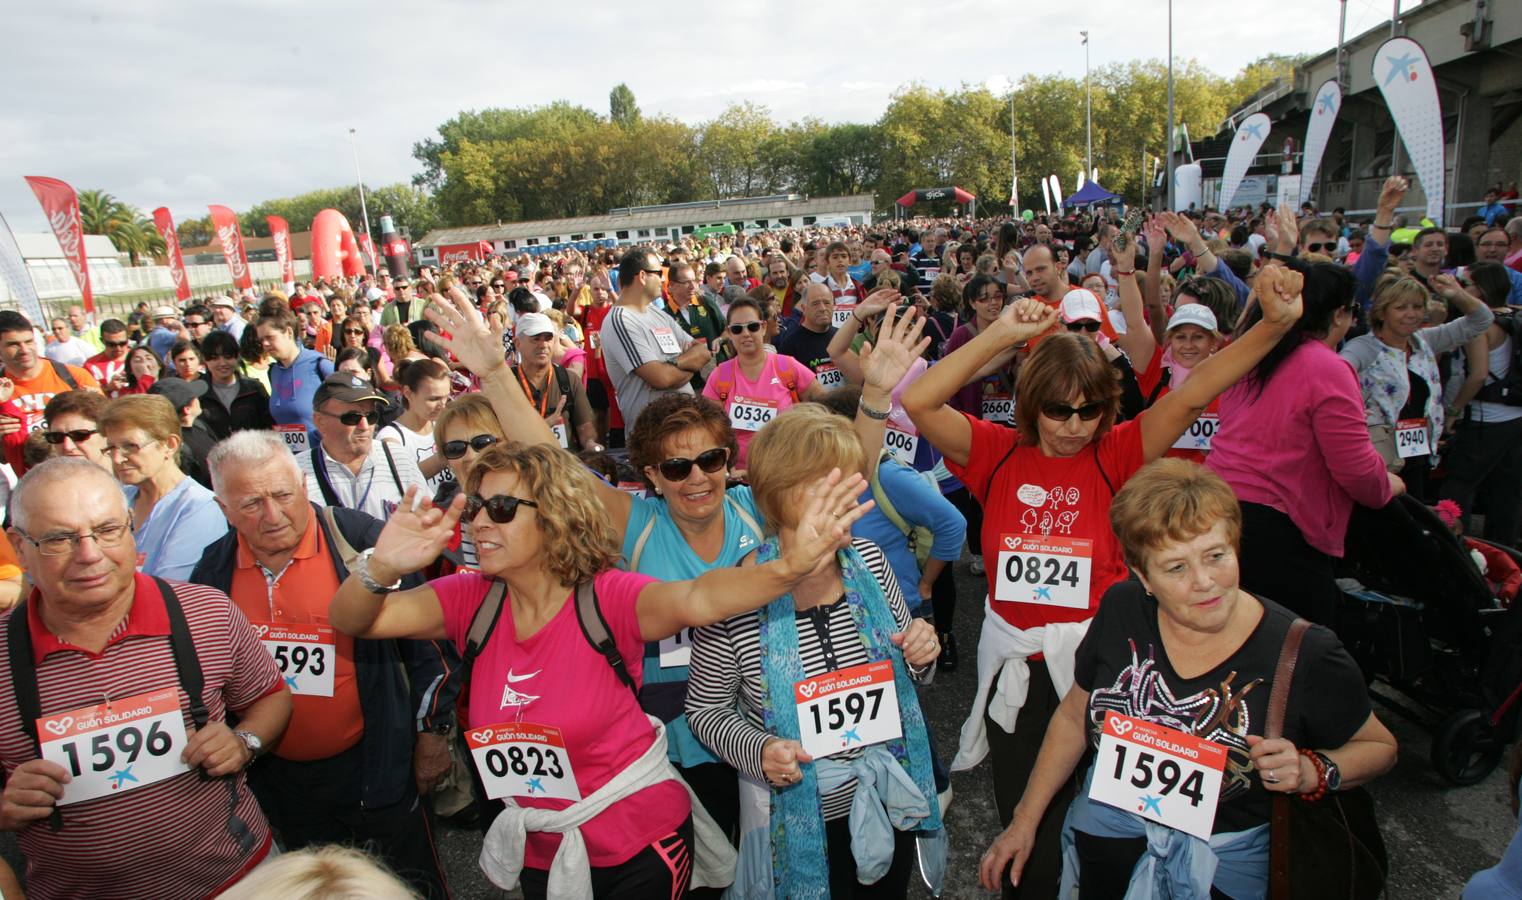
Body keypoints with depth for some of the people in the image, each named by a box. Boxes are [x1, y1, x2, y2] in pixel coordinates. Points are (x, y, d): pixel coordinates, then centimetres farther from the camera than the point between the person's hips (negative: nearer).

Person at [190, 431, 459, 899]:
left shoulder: (361, 540, -16)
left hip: (374, 767, -4)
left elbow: (426, 637, -10)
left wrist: (433, 730, -6)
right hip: (278, 781, 5)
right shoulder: (214, 569, -1)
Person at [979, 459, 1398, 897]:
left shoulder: (1306, 654, -18)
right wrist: (1025, 821, 5)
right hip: (1106, 827, 0)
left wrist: (1312, 771, -20)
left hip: (1224, 856, 1)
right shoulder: (1122, 610, -9)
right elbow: (1074, 716, 5)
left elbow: (1379, 746, 1)